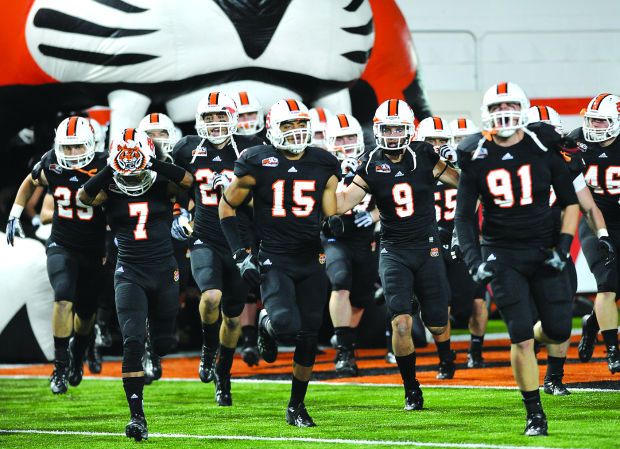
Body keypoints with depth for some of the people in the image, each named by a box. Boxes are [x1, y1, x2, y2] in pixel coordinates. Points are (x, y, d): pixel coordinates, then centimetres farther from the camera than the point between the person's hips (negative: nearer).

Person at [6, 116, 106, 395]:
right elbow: (30, 183, 13)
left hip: (94, 251, 0)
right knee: (64, 298, -23)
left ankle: (77, 352, 44)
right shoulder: (51, 167, -9)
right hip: (61, 246, 0)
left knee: (87, 311, 12)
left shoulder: (102, 170, -16)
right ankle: (60, 365, -17)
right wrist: (14, 216, 9)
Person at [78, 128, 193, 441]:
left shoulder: (162, 186, -1)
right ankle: (137, 416, -18)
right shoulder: (110, 191, -1)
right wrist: (109, 172, -32)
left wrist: (155, 164, -29)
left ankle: (153, 356, 53)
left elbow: (188, 181, -19)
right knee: (133, 341, -17)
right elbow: (84, 197, -19)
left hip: (164, 271, 2)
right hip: (130, 273, -2)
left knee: (164, 342, 12)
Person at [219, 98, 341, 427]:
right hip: (274, 260, -4)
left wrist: (335, 223, -14)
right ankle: (266, 325, 15)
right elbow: (227, 206, 4)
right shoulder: (258, 163, -6)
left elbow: (330, 215, 12)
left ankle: (296, 405, 22)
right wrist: (240, 254, -4)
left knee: (308, 340, 4)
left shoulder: (324, 166, 5)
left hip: (311, 262, 4)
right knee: (287, 327, -23)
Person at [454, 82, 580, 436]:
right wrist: (474, 260, -10)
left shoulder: (544, 148, -1)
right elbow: (463, 217, 4)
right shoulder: (477, 157, -2)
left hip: (542, 250, 1)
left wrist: (563, 247, -6)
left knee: (558, 330, -3)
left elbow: (570, 202, 7)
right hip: (502, 254, -1)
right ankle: (535, 414, 4)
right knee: (521, 338, -8)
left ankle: (527, 344, 34)